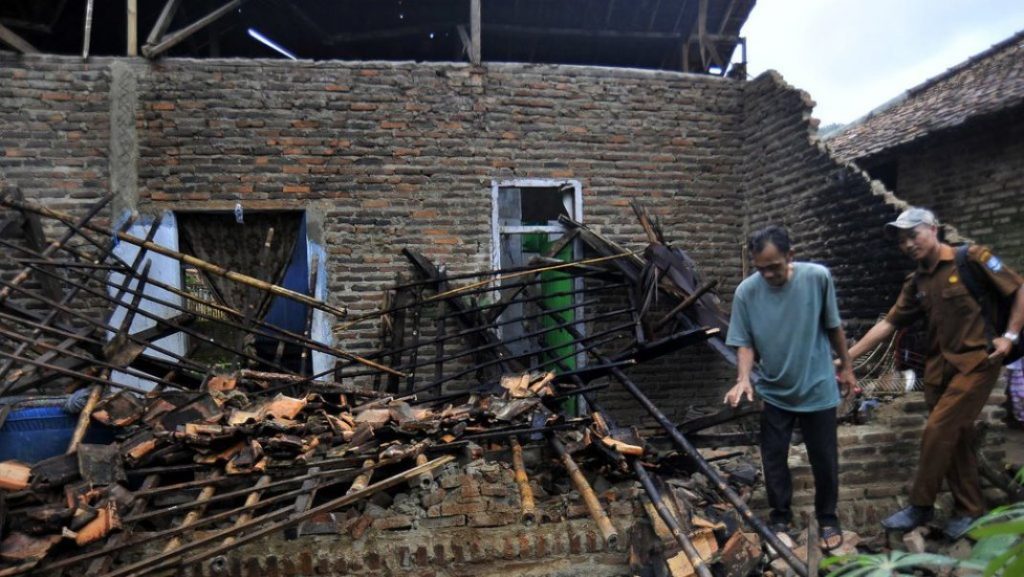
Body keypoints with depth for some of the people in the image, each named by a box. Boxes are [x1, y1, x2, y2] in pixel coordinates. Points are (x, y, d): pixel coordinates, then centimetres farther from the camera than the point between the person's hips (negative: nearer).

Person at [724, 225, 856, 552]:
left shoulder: (818, 277, -16)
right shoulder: (746, 292, -16)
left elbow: (833, 326, -2)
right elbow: (745, 343, -9)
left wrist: (846, 366, 7)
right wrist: (743, 379, -25)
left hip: (817, 388, 0)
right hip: (774, 392, 1)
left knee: (824, 460, 13)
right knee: (774, 459, 11)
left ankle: (827, 518, 37)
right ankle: (780, 517, 33)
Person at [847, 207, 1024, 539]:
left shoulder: (971, 258, -7)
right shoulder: (916, 283, 9)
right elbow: (888, 324, 6)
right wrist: (846, 357, 1)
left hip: (977, 362, -6)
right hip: (940, 367, 6)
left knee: (937, 431, -9)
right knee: (956, 438, 12)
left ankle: (921, 506, 4)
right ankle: (969, 509, 25)